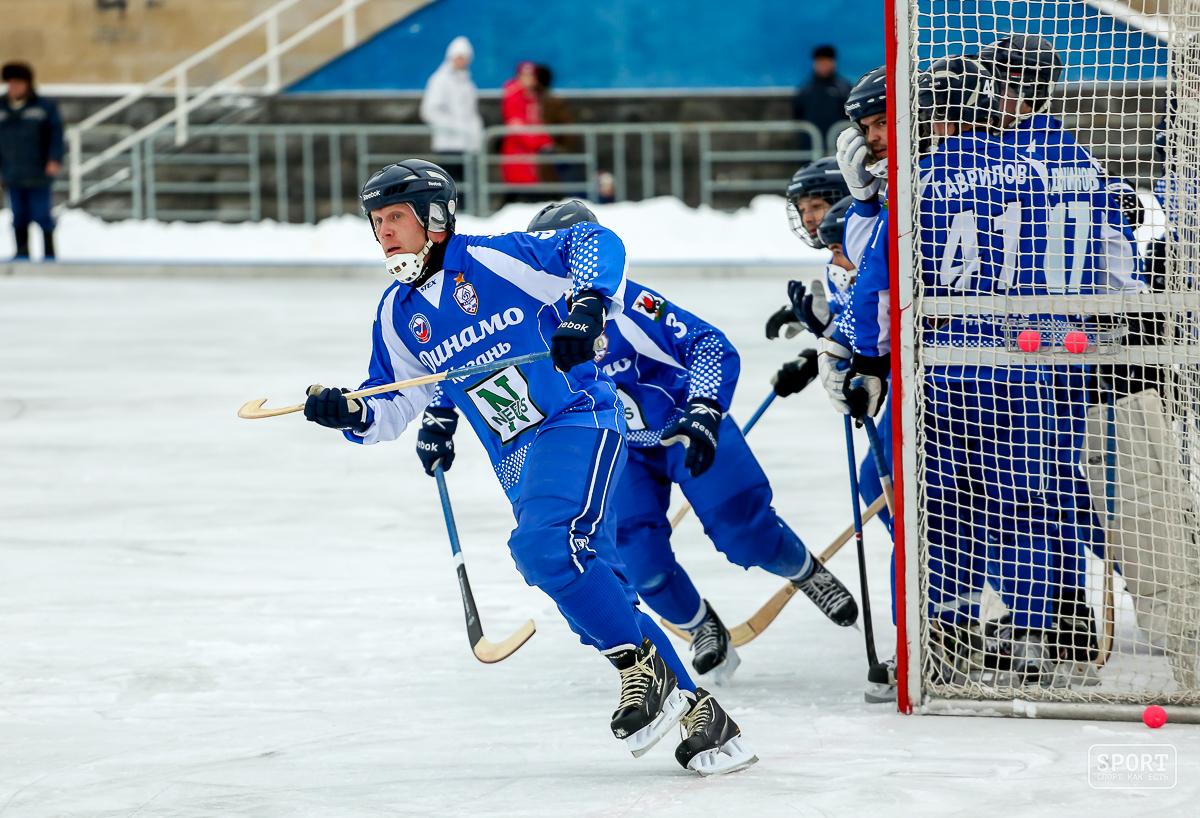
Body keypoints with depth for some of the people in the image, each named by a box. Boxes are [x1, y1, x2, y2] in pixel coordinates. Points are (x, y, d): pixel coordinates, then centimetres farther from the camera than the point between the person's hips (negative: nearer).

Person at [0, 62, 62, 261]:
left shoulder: (45, 107, 0)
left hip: (38, 175, -4)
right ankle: (21, 252, 11)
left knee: (41, 213, -5)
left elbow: (56, 134, -5)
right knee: (19, 215, 5)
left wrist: (54, 160, -16)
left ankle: (49, 252, 3)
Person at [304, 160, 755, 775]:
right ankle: (700, 714, 8)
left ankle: (644, 670, -16)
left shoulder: (490, 260, -9)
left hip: (578, 419, -8)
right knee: (597, 593, 3)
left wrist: (587, 308, -30)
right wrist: (353, 414, -3)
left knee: (544, 546, -29)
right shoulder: (397, 315, 12)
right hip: (519, 463, 8)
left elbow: (596, 244, -13)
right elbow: (396, 405, 17)